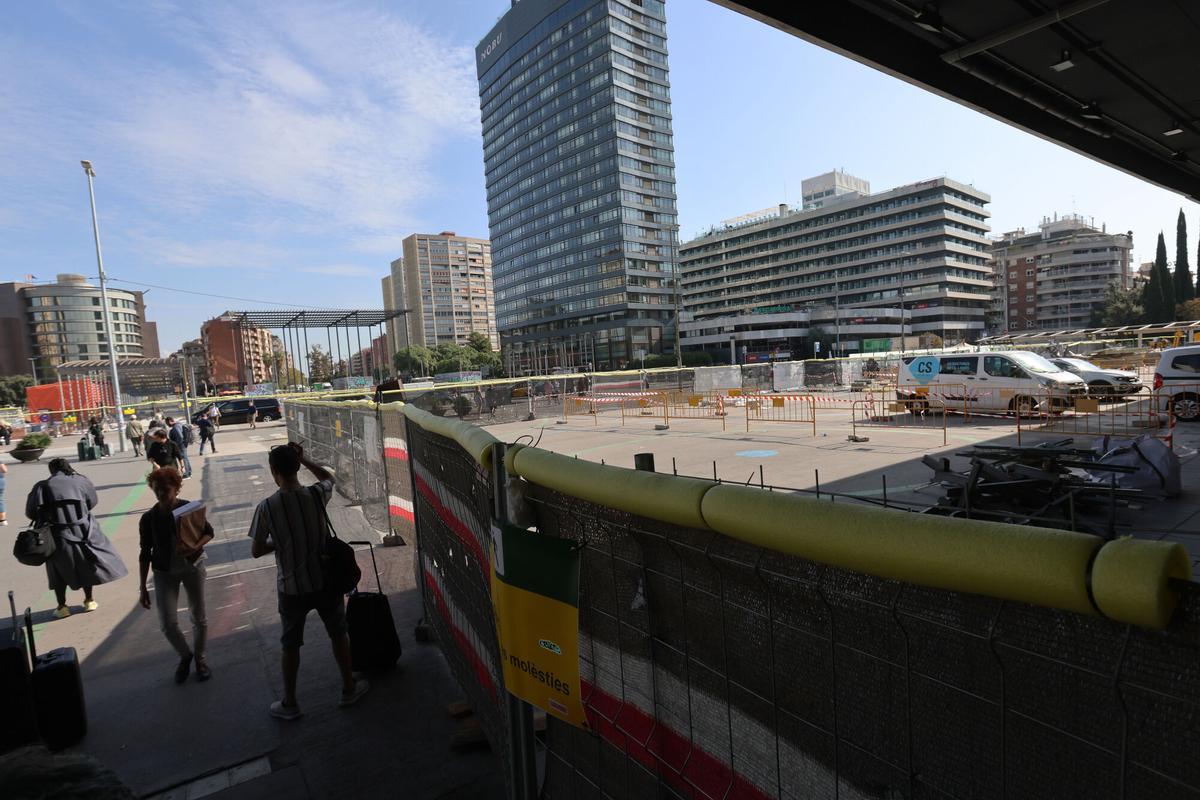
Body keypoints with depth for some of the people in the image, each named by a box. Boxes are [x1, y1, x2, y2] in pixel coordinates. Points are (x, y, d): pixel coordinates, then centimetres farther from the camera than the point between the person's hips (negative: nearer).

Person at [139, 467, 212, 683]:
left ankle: (200, 657, 31)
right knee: (167, 623, -5)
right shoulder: (148, 518, -10)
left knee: (198, 617, 9)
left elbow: (208, 531, 3)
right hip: (165, 572, 0)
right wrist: (143, 588, -1)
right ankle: (185, 655, 23)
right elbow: (145, 554, -2)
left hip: (193, 566, 0)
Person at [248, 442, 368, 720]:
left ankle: (289, 703, 32)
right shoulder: (316, 494, -14)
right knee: (338, 634, 19)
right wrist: (302, 458, 3)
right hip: (325, 581, 1)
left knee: (291, 645, 18)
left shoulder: (266, 507, -18)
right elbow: (328, 476, 11)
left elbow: (256, 551, -8)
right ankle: (349, 688, 33)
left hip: (291, 588, -1)